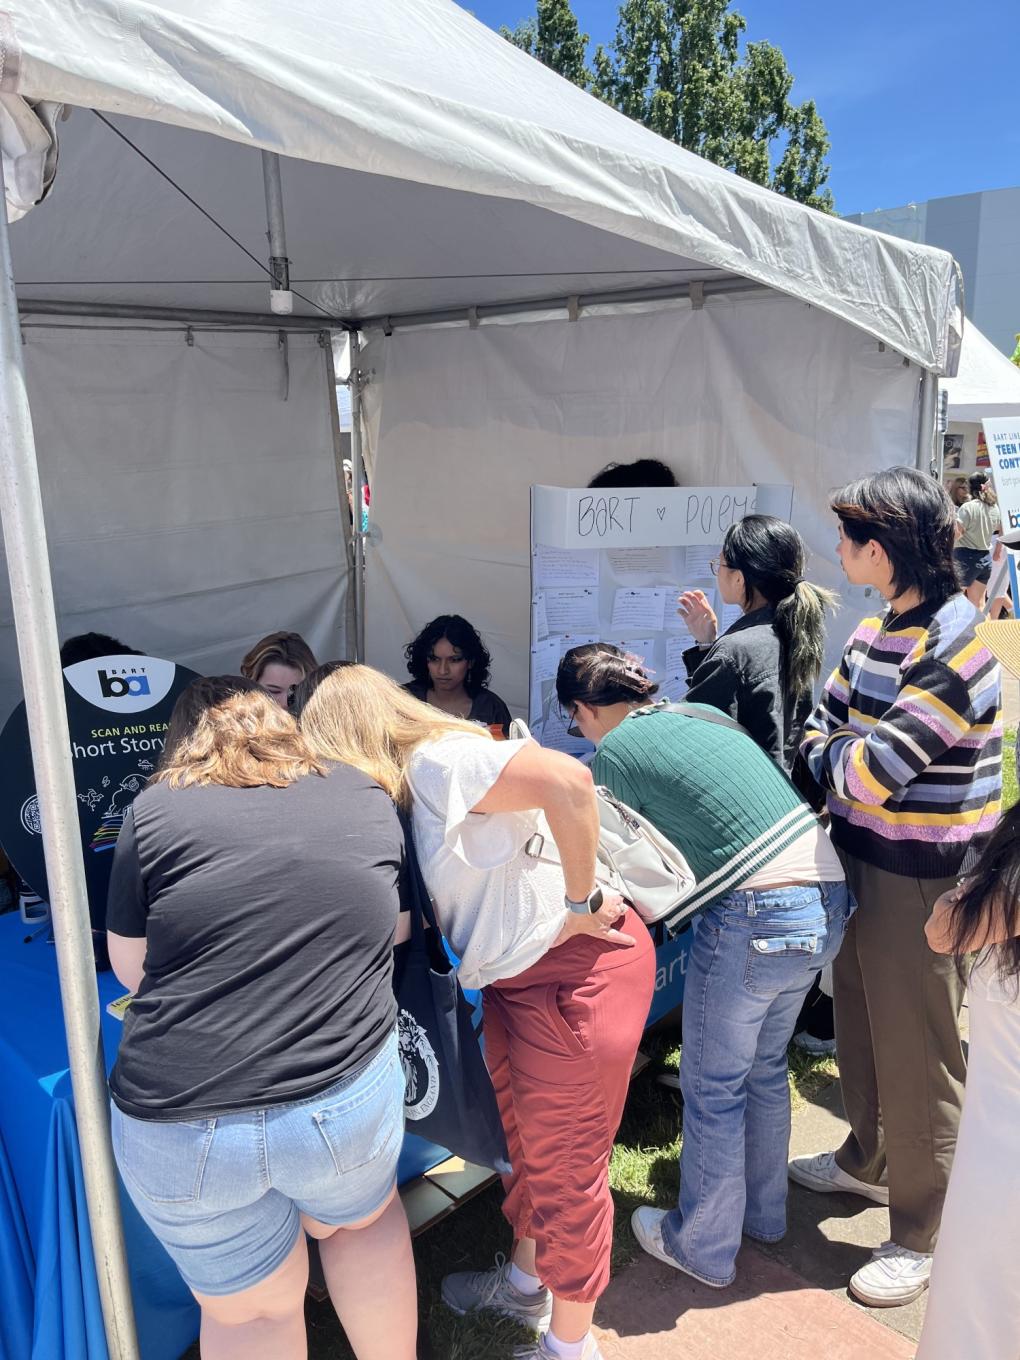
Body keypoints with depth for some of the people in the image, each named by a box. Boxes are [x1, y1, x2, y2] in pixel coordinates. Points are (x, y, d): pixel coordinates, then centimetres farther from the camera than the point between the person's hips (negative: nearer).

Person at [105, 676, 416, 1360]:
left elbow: (131, 969, 6)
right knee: (364, 1218, 33)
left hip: (177, 1119, 0)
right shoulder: (368, 796, 3)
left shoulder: (156, 809, -2)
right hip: (347, 1095, 1)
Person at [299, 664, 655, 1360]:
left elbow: (568, 779, -33)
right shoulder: (405, 797, 9)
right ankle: (527, 1280, 49)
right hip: (515, 976, 9)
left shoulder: (436, 761, -20)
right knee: (519, 1136, 25)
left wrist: (581, 903, -24)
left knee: (564, 1162, 7)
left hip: (581, 965, -9)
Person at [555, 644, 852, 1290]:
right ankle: (763, 1212, 47)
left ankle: (704, 1247, 33)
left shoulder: (615, 752, -6)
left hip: (756, 917, -8)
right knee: (765, 1068, 27)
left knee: (712, 1088, 13)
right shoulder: (700, 713, 14)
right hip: (828, 898, 8)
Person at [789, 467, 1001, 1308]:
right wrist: (832, 757, -7)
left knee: (915, 1055, 7)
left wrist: (828, 758, -8)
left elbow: (870, 772, -26)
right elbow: (822, 729, 11)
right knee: (860, 1026, 24)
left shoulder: (953, 651, -24)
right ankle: (869, 1161, 48)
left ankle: (918, 1238, 27)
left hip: (920, 879, -9)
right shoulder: (875, 632, 4)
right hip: (861, 859, 9)